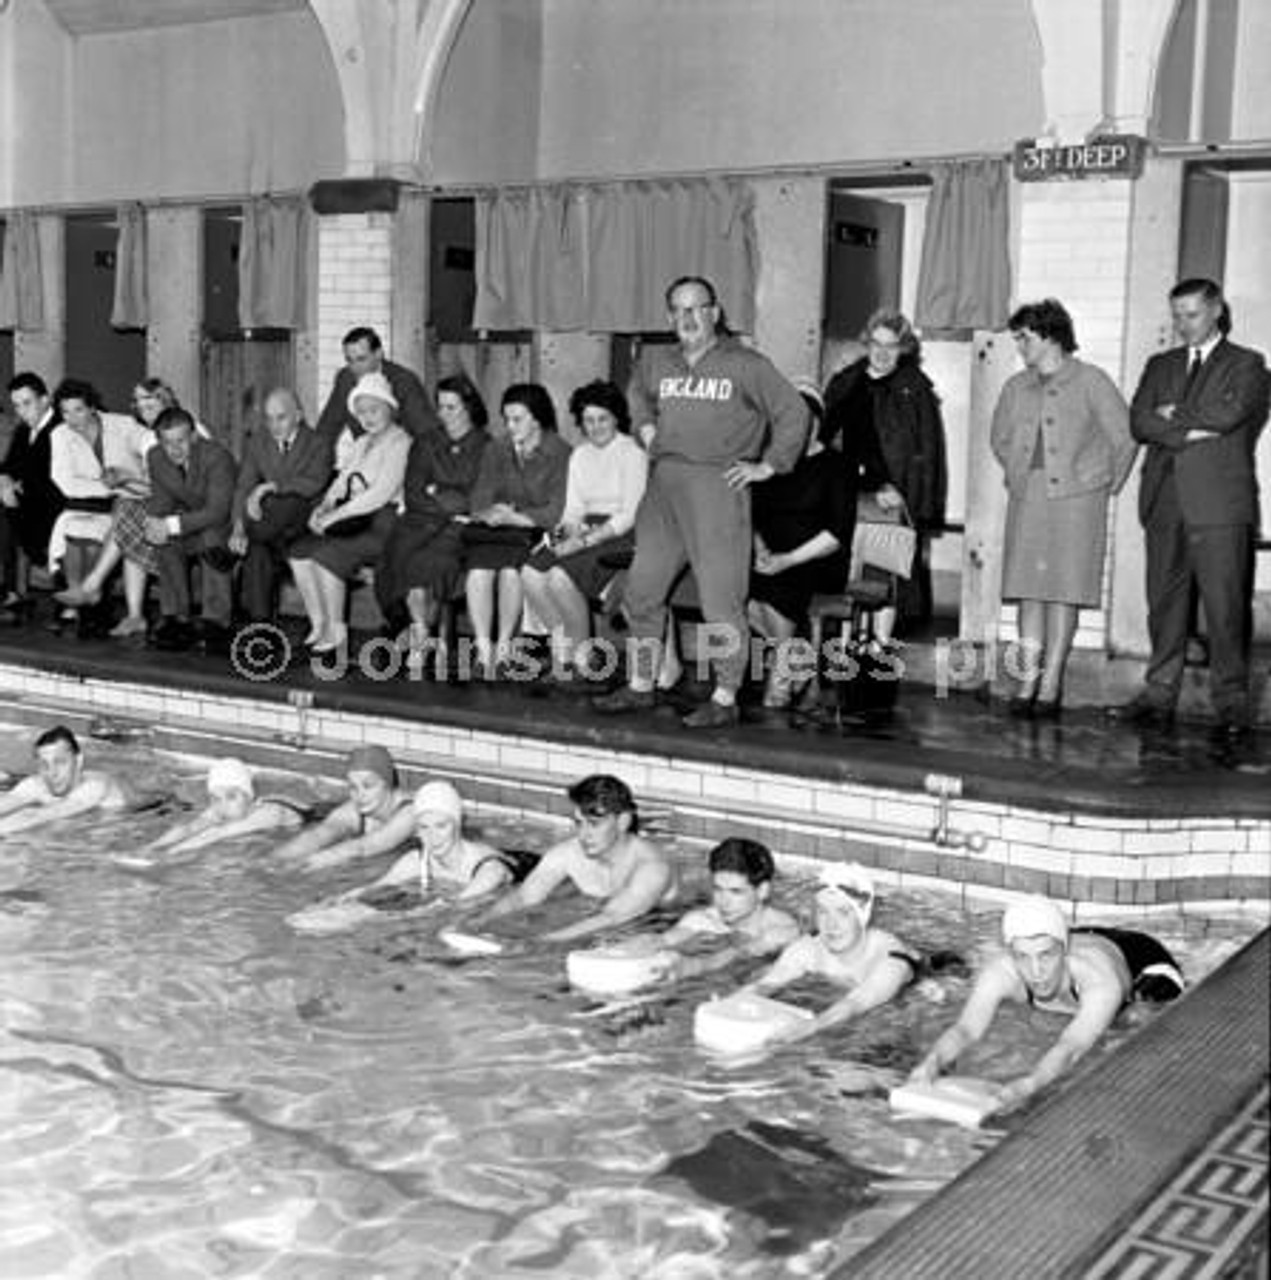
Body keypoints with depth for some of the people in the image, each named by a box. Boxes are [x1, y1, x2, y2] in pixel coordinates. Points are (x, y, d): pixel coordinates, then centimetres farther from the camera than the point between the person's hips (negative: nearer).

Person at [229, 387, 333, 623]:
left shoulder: (317, 445, -2)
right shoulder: (257, 442, 10)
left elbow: (313, 484, -19)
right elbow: (243, 487, 0)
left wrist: (269, 487, -27)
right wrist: (238, 527, -18)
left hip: (304, 521, -3)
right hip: (271, 519, 3)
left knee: (288, 502, -38)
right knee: (258, 550, -33)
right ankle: (260, 621, -29)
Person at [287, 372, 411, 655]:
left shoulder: (399, 442, -6)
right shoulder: (360, 444, 22)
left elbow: (382, 492, -16)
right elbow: (341, 481, 20)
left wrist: (336, 515, -17)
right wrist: (324, 507, -3)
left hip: (382, 524, -8)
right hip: (352, 520, 8)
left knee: (327, 554, -28)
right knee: (299, 550, -13)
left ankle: (337, 631, -14)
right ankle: (318, 626, -6)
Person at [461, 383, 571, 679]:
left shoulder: (561, 454, 2)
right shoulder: (496, 452, 18)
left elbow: (556, 513, -7)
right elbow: (479, 504, 11)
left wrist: (514, 517, -14)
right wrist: (494, 513, -12)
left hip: (536, 535, -3)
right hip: (495, 533, 4)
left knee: (510, 569, -34)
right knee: (478, 570, -29)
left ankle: (504, 646, -25)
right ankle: (483, 648, -31)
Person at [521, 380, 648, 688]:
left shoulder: (632, 454, -5)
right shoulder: (579, 455, 17)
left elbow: (630, 515, -12)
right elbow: (574, 507, 16)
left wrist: (587, 539, -19)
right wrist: (568, 529, -8)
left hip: (621, 537, -6)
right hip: (586, 532, 7)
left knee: (560, 577, -30)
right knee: (530, 573, -21)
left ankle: (582, 658, -12)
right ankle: (562, 643, -5)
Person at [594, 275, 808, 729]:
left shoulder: (746, 366, -1)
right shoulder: (656, 361, 14)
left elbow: (794, 413, 0)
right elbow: (638, 394, 37)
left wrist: (768, 466, -3)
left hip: (717, 487, -6)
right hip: (663, 486, 6)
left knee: (721, 601, -5)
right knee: (642, 591, 9)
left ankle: (725, 700, 4)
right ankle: (640, 686, 22)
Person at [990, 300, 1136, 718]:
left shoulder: (1091, 382, -3)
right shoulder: (1016, 387, 11)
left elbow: (1125, 437, 0)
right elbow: (1000, 439, 26)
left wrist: (1108, 484, 4)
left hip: (1075, 499, -4)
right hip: (1026, 500, 4)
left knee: (1064, 591, -4)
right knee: (1029, 590, 1)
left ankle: (1051, 684, 0)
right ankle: (1029, 678, 5)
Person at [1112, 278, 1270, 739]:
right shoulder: (1160, 366, 20)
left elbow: (1228, 413, -10)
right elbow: (1138, 422, 5)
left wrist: (1173, 414, 1)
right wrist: (1191, 431, -9)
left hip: (1220, 502, -4)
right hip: (1166, 503, 4)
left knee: (1226, 607, -5)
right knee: (1164, 604, 4)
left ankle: (1231, 704, 0)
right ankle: (1159, 697, 9)